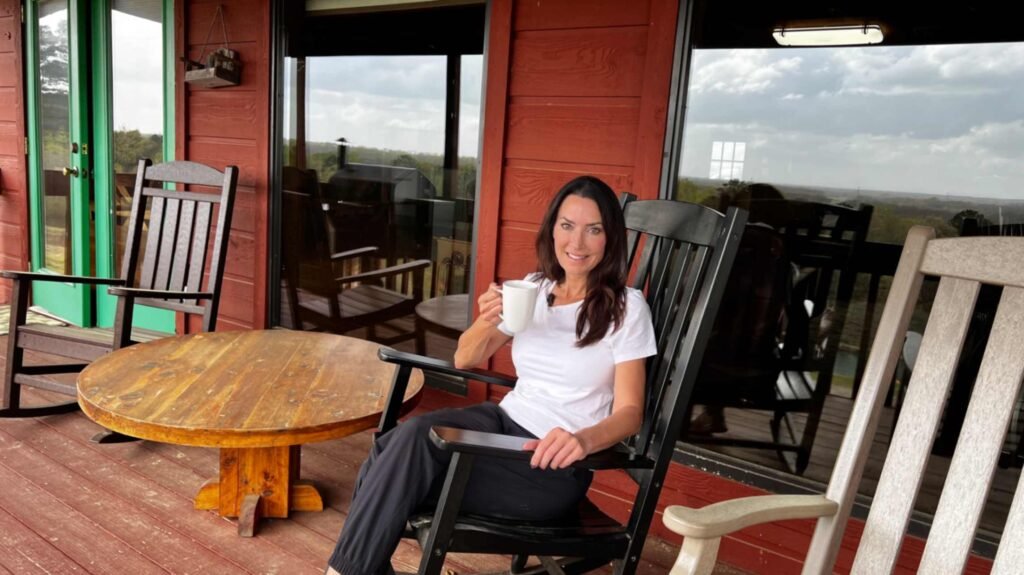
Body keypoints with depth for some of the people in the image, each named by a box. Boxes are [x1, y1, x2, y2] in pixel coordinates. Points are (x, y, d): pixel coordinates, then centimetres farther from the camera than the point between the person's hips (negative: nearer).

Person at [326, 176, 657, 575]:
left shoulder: (626, 307, -8)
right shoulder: (535, 287, 7)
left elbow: (629, 413, -10)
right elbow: (464, 360, 11)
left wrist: (584, 440, -32)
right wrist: (485, 322, -12)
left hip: (555, 465, -5)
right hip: (505, 420, 5)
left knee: (410, 456, -24)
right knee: (407, 438, -23)